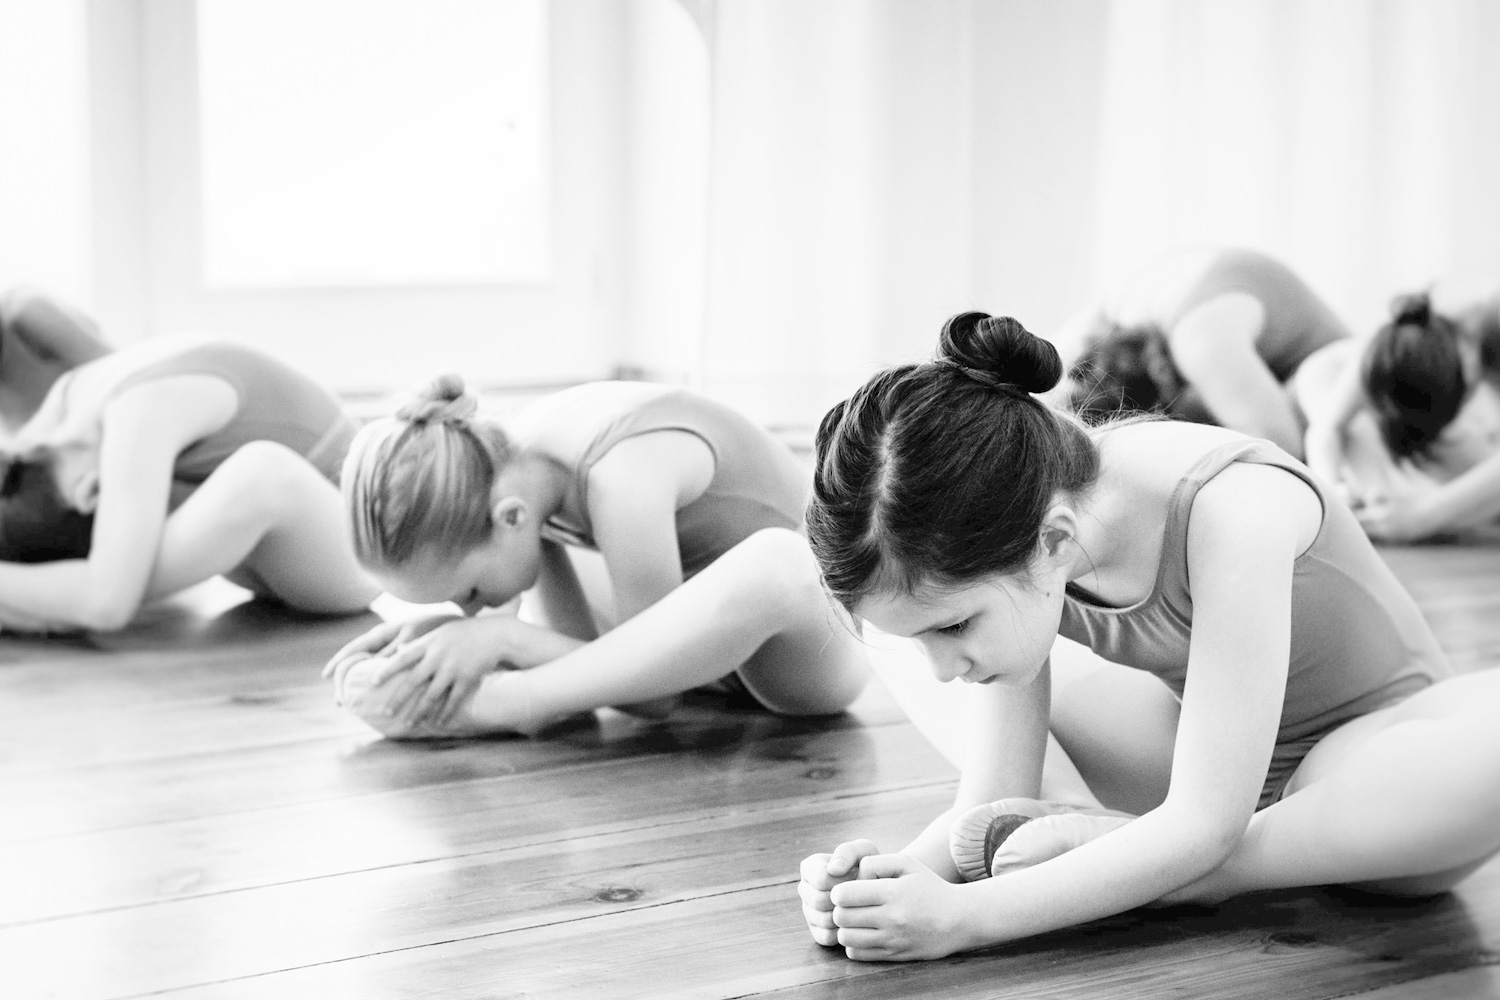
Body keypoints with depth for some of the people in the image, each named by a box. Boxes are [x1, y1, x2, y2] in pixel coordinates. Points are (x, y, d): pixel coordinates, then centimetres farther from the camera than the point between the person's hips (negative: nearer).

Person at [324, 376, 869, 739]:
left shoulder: (621, 477, -35)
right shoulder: (511, 468, -12)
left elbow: (656, 690, -27)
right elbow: (583, 645, -9)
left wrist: (501, 636, -34)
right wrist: (451, 629, -24)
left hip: (815, 624, -7)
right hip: (724, 623, 7)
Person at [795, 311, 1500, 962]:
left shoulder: (1233, 510, -37)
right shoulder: (997, 535, -19)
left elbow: (1204, 824, -37)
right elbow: (996, 808, -15)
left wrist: (961, 917, -43)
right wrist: (897, 874, -37)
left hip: (1377, 751, -5)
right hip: (1213, 752, 5)